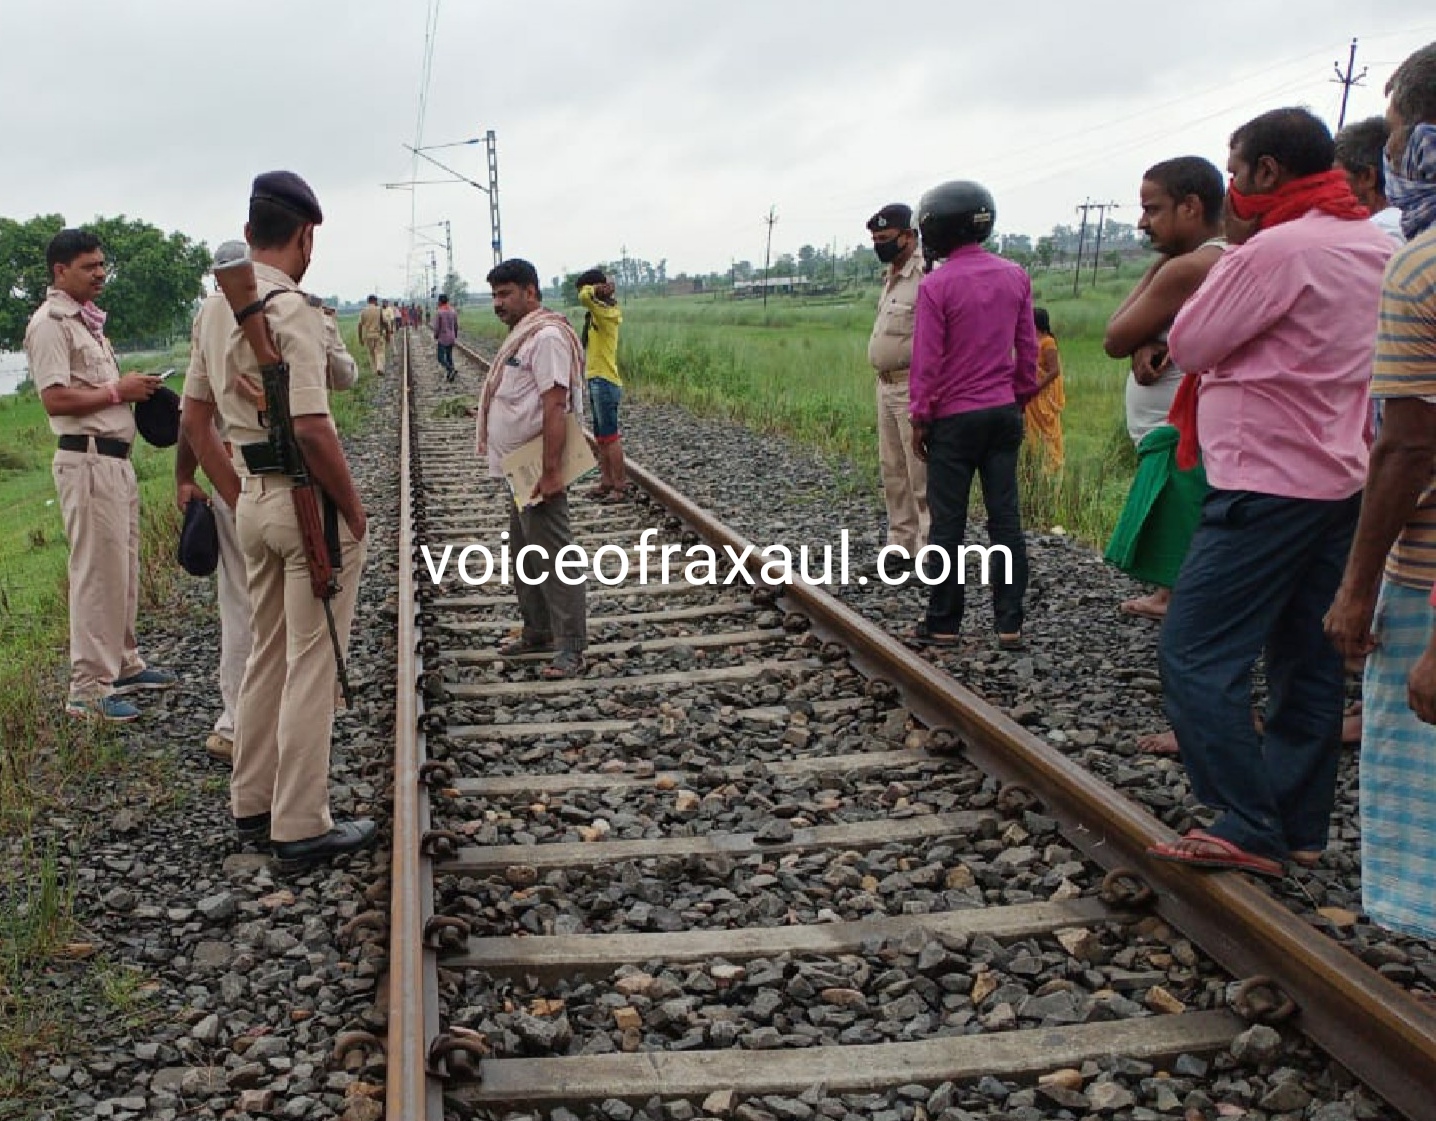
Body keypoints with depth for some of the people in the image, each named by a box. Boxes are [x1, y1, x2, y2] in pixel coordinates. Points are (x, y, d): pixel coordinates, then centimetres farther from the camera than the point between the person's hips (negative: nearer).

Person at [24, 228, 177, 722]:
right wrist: (118, 390, -14)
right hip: (87, 460, -10)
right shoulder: (50, 324, -12)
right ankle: (88, 689, -1)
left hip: (116, 457, 10)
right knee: (97, 572, -7)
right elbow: (55, 399, -21)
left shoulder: (87, 320, 19)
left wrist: (134, 389, 8)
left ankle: (123, 665, 29)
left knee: (123, 568, 16)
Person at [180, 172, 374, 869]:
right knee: (312, 665, 0)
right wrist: (353, 509, -14)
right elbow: (312, 427, -24)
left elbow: (195, 417, 16)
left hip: (254, 497, 9)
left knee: (266, 653, 19)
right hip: (308, 498, -8)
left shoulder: (217, 310, 10)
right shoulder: (291, 309, -17)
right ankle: (300, 828, 7)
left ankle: (252, 806, 29)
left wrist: (237, 498, 17)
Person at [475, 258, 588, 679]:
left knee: (553, 559, -7)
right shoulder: (523, 334, 15)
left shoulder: (546, 336, -17)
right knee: (525, 556, 18)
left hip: (537, 473, -11)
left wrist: (550, 471, -27)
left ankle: (570, 647, -1)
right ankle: (537, 633, 29)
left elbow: (555, 406, -24)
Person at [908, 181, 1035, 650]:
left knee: (948, 523, 3)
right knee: (1005, 518, 6)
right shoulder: (1015, 277, 4)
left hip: (954, 417, -4)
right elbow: (1028, 350, 8)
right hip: (1004, 412, 5)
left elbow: (927, 359, -10)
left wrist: (920, 418, -2)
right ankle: (1009, 624, 9)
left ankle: (943, 624, 9)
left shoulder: (936, 285, -11)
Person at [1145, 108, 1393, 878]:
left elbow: (1189, 344, -9)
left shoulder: (1277, 250, -17)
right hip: (1341, 479, 10)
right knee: (1307, 661, 13)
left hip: (1269, 484, -10)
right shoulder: (1376, 247, 12)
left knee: (1195, 654, -5)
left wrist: (1235, 246, 0)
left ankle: (1249, 829, -4)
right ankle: (1299, 827, 19)